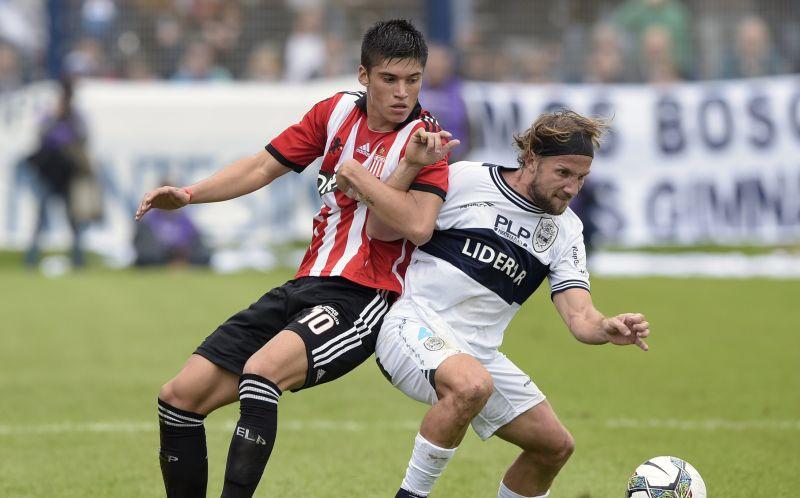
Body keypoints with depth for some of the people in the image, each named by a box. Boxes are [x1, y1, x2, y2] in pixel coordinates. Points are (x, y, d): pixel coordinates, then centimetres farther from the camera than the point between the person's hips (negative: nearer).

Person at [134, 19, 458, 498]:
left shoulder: (427, 141, -6)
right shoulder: (337, 112, 7)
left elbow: (416, 228, -19)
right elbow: (263, 167, 13)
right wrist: (188, 195, 3)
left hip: (361, 299, -6)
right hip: (304, 287, 6)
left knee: (261, 370, -35)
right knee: (180, 397, 0)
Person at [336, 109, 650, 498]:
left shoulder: (565, 230, 6)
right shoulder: (465, 180, -8)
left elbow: (579, 316, -5)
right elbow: (383, 229, -2)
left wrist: (609, 329, -26)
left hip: (477, 353, 7)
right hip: (415, 325, -7)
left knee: (555, 446, 7)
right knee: (471, 384, -38)